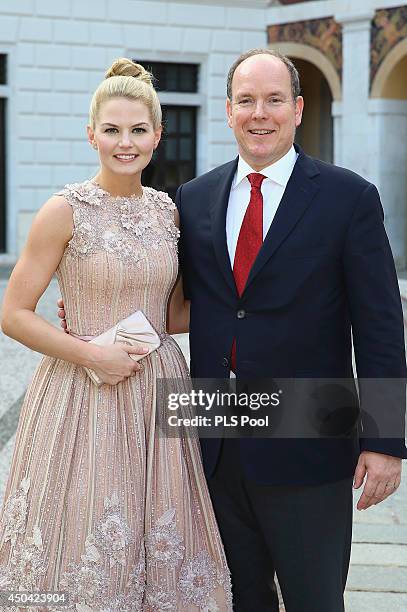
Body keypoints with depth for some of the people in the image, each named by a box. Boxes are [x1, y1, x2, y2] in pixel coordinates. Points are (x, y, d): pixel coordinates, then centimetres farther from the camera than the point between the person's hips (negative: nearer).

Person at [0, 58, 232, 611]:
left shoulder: (167, 210, 6)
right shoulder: (66, 211, -9)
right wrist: (89, 352, -16)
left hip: (157, 395, 5)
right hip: (83, 399, -4)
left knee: (160, 548, 11)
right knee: (84, 547, 3)